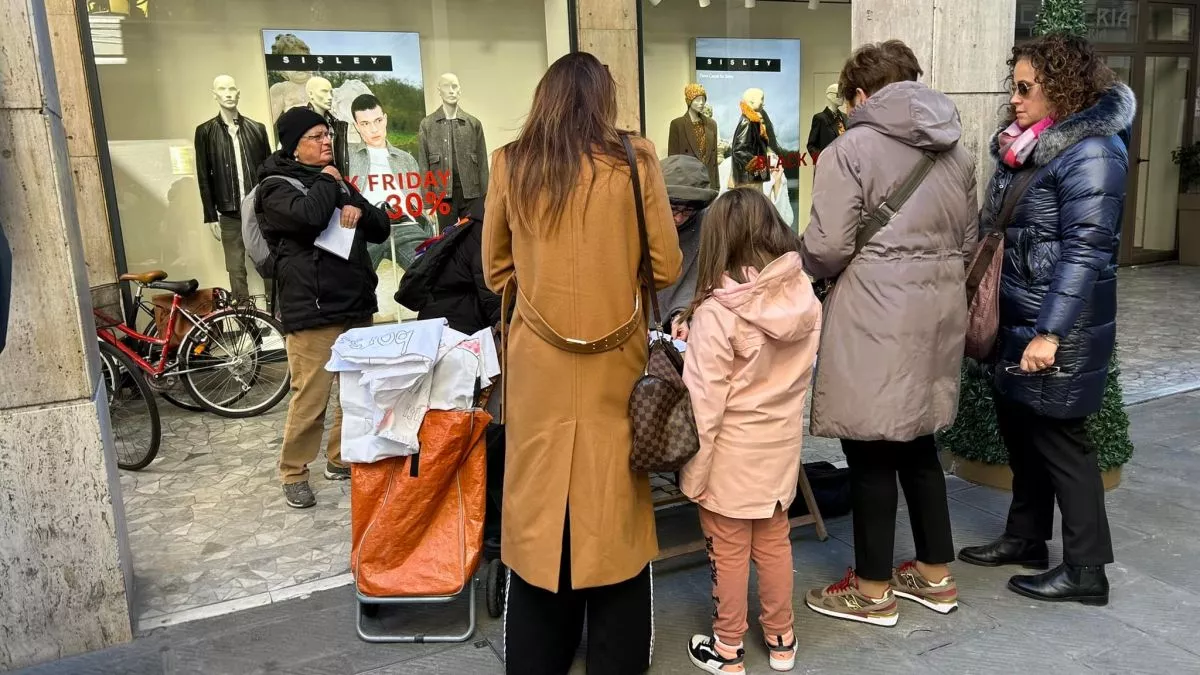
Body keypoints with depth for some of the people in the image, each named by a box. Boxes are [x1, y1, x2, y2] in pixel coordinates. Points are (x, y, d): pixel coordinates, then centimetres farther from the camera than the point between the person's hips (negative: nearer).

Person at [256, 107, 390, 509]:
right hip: (312, 311, -7)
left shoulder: (337, 181, 21)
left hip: (356, 305, 7)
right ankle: (293, 474, 9)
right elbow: (308, 215, -25)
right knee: (310, 399, -7)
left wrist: (360, 210, -4)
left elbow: (381, 230, 18)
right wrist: (327, 183, -6)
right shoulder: (277, 186, -2)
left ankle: (340, 459, 26)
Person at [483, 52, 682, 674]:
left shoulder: (510, 164, -1)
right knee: (614, 497, 12)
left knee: (539, 498, 13)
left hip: (537, 361, 1)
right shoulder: (635, 162, -6)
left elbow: (496, 270, 7)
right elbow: (666, 267, -1)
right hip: (614, 361, -1)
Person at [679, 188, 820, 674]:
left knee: (729, 552, 11)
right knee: (774, 542, 20)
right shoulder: (805, 299, -7)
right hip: (781, 445, 5)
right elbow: (801, 377, 6)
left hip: (732, 453, -5)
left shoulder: (716, 313, -23)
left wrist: (693, 472, -10)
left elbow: (705, 403, -19)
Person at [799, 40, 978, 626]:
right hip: (938, 312, 8)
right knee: (917, 444, 18)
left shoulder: (852, 148, -9)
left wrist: (803, 265, 6)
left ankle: (873, 590, 16)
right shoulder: (956, 150, 14)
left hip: (876, 317, -7)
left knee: (870, 452, 3)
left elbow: (827, 248, -15)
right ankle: (935, 575, 30)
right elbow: (967, 243, 17)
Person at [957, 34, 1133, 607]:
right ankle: (1025, 537, 32)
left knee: (1058, 437, 0)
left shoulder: (1090, 152, -15)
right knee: (1019, 428, 16)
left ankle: (1086, 569, 15)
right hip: (1016, 320, 8)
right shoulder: (1025, 146, 12)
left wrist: (1050, 333, -24)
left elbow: (1084, 251, -21)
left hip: (1059, 327, -8)